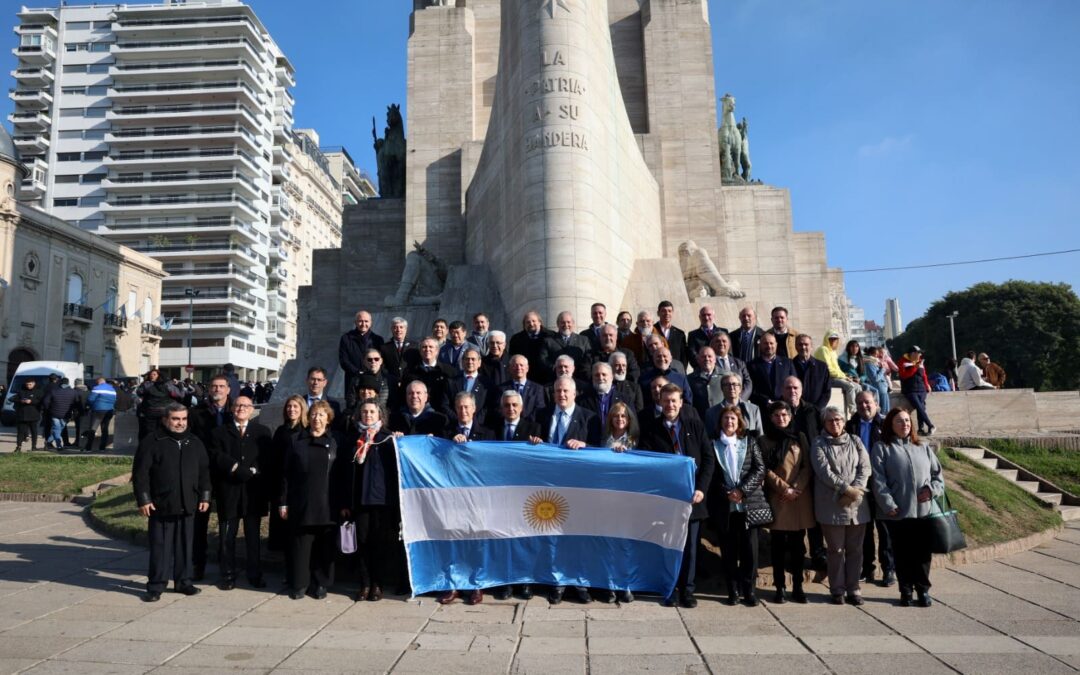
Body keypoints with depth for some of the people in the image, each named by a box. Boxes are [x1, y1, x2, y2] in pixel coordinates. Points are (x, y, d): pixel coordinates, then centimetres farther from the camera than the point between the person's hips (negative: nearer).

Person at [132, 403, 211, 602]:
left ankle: (183, 581, 21)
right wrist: (143, 500, -11)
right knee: (160, 547, 2)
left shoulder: (195, 443, 10)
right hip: (161, 505, -4)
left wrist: (205, 497, 8)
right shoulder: (151, 442, -5)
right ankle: (156, 586, 12)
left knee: (185, 545, 10)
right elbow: (140, 472, -7)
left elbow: (204, 472, 13)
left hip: (187, 505, 4)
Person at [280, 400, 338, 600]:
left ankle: (320, 584, 18)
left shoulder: (334, 443, 4)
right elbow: (286, 473, 6)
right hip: (301, 504, 0)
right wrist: (283, 501, 0)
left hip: (326, 505, 0)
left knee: (324, 546, 5)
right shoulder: (297, 441, 6)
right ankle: (299, 584, 17)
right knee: (300, 544, 4)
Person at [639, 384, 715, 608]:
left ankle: (687, 590, 18)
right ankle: (670, 590, 16)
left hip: (692, 494, 1)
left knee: (690, 545, 7)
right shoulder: (651, 431, 4)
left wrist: (701, 488, -6)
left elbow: (708, 459, 4)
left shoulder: (695, 426, 6)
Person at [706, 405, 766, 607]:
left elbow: (760, 469, 2)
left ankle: (749, 590, 10)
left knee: (749, 549, 0)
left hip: (749, 502, 0)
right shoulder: (713, 444, 7)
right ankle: (733, 590, 14)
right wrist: (727, 493, -10)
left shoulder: (750, 442, 10)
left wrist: (742, 490, -9)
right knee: (728, 550, 5)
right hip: (724, 506, 0)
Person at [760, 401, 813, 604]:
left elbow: (807, 467, 4)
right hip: (777, 498, -1)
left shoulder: (800, 437, 10)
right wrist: (785, 488, -10)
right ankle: (780, 587, 8)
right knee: (778, 545, 1)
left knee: (798, 544, 7)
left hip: (801, 497, 2)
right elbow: (766, 470, -2)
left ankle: (797, 586, 15)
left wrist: (796, 488, -8)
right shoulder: (763, 440, 4)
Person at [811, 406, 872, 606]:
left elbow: (865, 468, 2)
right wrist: (848, 489, -16)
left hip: (857, 505, 3)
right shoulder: (819, 445, 2)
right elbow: (825, 472, -10)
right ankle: (837, 590, 13)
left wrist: (856, 490, -13)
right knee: (836, 550, 4)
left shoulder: (855, 441, 12)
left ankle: (853, 589, 18)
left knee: (855, 549, 8)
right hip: (832, 506, -3)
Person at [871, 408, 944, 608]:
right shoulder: (882, 448, 1)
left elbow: (937, 473, 15)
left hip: (923, 510, 3)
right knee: (902, 553, 7)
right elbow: (878, 480, -7)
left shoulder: (923, 447, 15)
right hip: (897, 512, -3)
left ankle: (923, 589, 23)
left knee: (922, 552, 7)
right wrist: (888, 504, -15)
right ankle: (906, 590, 20)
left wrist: (933, 489, -5)